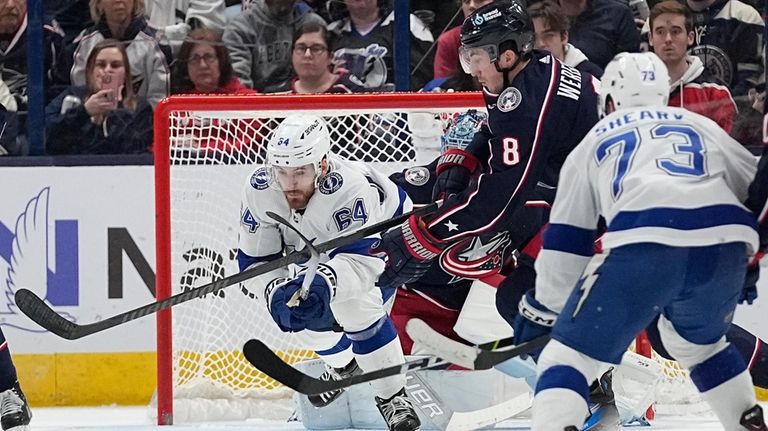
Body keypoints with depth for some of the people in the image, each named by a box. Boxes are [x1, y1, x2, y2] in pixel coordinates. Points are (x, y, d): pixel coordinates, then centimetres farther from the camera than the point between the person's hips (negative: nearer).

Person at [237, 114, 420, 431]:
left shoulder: (349, 188, -44)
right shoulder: (259, 190, -28)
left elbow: (362, 260, -51)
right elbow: (256, 260, -22)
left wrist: (325, 282, -70)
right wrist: (277, 292, -43)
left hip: (383, 237, -6)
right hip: (323, 251, 7)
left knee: (354, 302, -30)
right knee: (298, 313, -3)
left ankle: (393, 396, -14)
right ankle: (344, 364, 33)